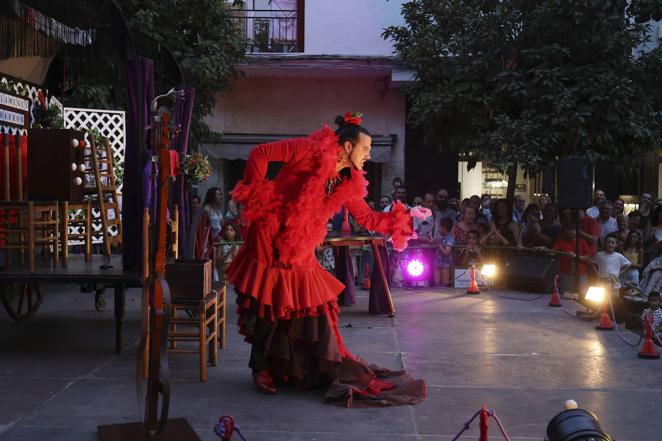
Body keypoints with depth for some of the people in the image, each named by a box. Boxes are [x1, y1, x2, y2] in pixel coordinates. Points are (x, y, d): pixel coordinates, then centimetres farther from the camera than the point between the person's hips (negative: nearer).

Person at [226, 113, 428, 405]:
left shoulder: (348, 185, 7)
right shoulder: (311, 150, -14)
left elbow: (369, 219, 10)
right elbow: (260, 153, -16)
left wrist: (407, 216, 4)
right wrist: (257, 194, -17)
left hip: (300, 252, 7)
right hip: (270, 239, -6)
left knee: (314, 308, 8)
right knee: (270, 309, 1)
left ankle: (328, 371, 22)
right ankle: (261, 370, 19)